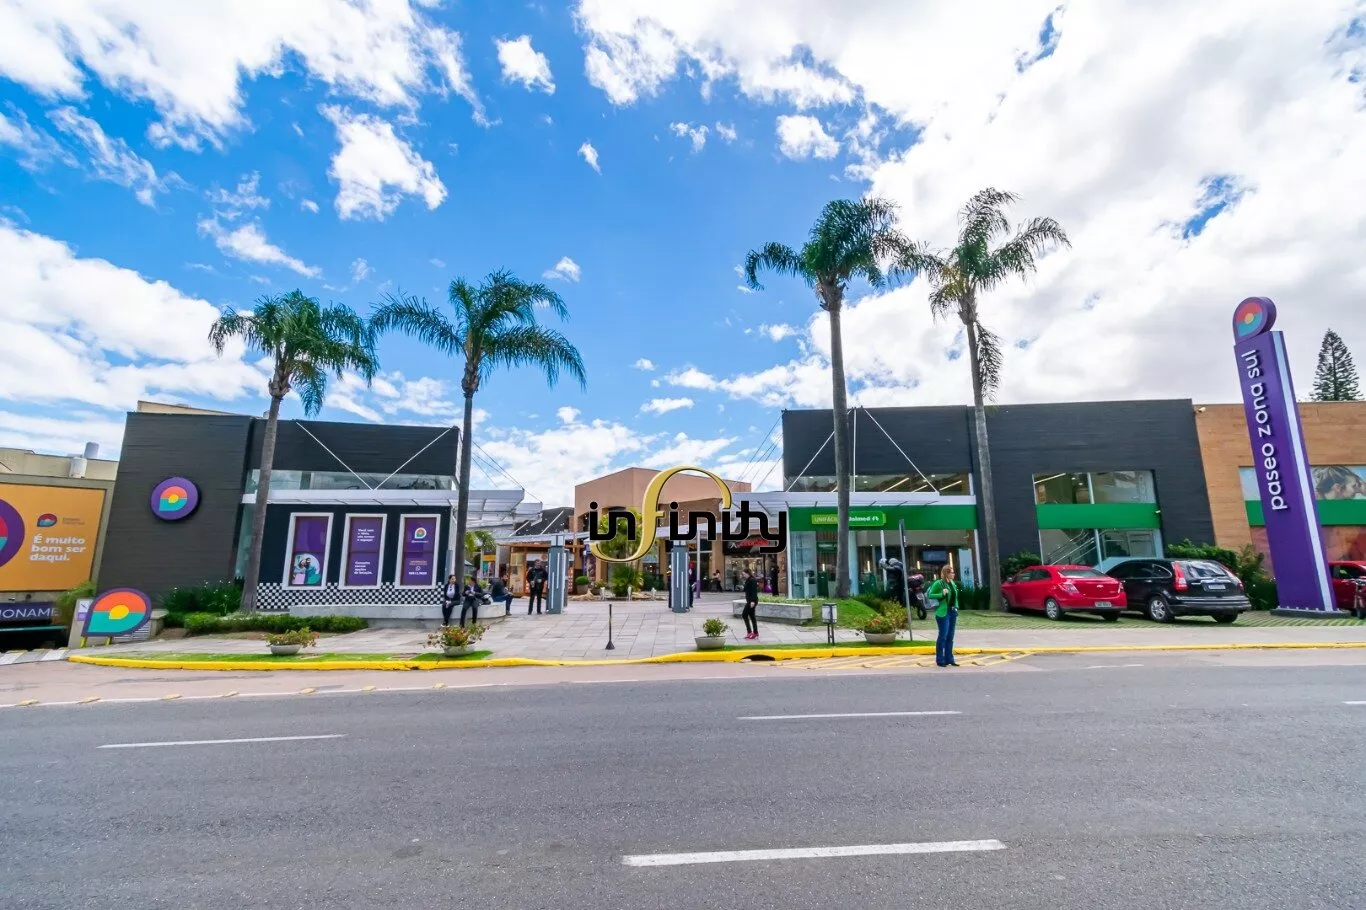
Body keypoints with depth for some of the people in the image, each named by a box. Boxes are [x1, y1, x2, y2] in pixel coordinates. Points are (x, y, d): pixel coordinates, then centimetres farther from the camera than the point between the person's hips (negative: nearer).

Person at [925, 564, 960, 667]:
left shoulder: (953, 583, 11)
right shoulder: (938, 583, -11)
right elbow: (930, 595, -12)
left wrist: (956, 608, 11)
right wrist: (942, 594, -23)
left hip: (952, 612, 7)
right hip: (943, 613, -7)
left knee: (950, 637, 12)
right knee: (943, 636, -3)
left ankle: (949, 659, 20)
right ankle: (940, 660, 5)